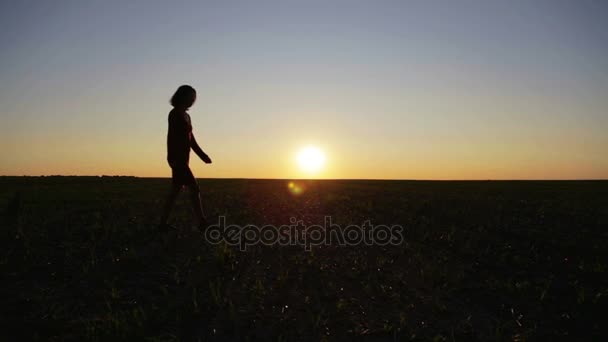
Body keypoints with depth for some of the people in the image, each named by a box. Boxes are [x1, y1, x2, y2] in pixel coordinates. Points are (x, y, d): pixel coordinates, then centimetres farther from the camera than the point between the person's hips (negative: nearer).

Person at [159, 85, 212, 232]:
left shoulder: (186, 115, 17)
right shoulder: (175, 114, -10)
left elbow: (191, 139, 19)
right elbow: (172, 137, -18)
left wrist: (202, 155, 15)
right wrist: (174, 159, -25)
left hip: (183, 159, 9)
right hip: (178, 159, -9)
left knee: (175, 191, 10)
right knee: (194, 189, -11)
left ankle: (163, 224, 16)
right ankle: (202, 223, -9)